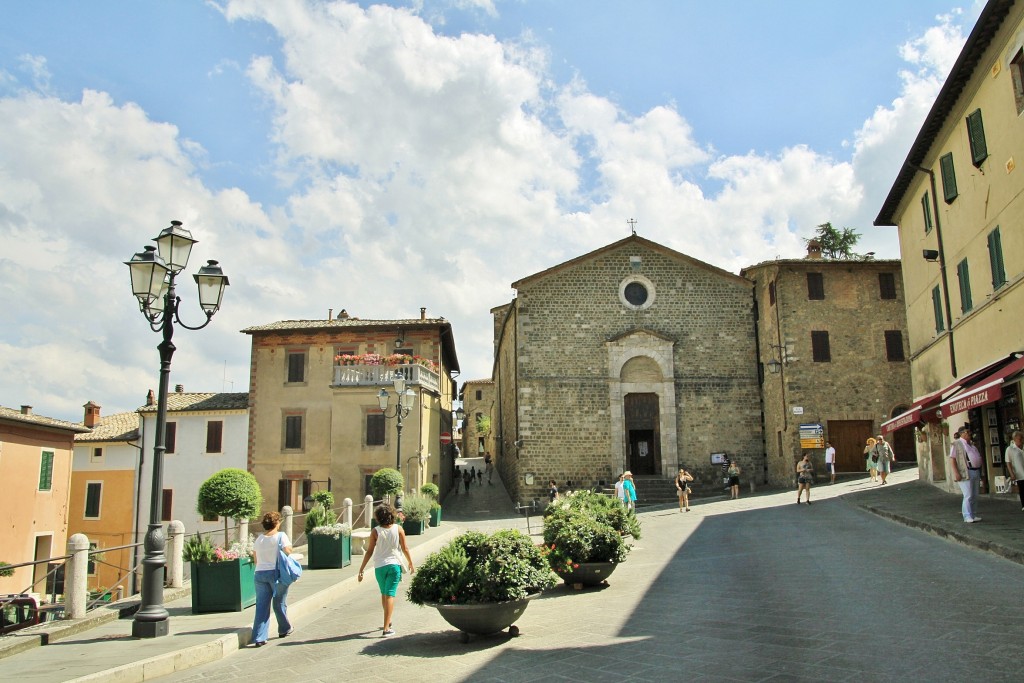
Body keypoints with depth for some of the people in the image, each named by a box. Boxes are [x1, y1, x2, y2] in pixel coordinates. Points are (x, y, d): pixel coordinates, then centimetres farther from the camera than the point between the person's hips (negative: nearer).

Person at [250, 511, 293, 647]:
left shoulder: (259, 539, 7)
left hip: (260, 573, 3)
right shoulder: (281, 536, -7)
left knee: (261, 605, 2)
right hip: (276, 573, -3)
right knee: (279, 603, 14)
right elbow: (288, 552, -13)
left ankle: (259, 637, -3)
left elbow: (255, 556, 10)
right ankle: (284, 629, 31)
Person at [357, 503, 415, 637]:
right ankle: (386, 628, -8)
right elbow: (405, 548, -2)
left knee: (384, 594, 19)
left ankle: (388, 623, 33)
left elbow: (369, 551, -7)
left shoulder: (375, 531, -8)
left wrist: (361, 568, 0)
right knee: (390, 595, -1)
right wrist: (411, 563, 12)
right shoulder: (398, 529, -6)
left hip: (379, 567, 1)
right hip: (394, 565, -1)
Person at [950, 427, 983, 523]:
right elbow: (952, 459, -11)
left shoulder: (971, 444, 19)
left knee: (974, 496, 10)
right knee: (968, 496, -11)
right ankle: (967, 517, -7)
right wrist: (956, 473, -20)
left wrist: (979, 472, 21)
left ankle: (972, 515, 18)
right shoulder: (957, 444, -6)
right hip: (966, 473, -8)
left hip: (976, 472, 8)